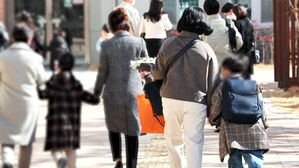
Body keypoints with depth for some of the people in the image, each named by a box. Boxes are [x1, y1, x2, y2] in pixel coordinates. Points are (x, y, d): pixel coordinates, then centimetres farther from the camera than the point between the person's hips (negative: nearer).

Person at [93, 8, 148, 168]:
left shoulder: (106, 45, -9)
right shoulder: (139, 42, -7)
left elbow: (102, 73, -4)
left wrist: (96, 92, 11)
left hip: (112, 94, 0)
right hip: (133, 93, 0)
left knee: (113, 126, 22)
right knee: (132, 131, 8)